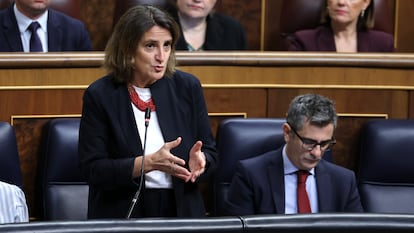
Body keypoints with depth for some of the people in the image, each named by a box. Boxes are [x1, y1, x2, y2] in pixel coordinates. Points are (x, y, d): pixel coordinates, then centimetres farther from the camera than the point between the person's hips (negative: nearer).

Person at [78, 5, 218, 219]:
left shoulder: (187, 87, 4)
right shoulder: (99, 95, -3)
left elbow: (211, 153, 10)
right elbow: (92, 169, -7)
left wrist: (199, 160, -12)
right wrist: (150, 163, -18)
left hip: (181, 209, 3)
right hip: (121, 213, -3)